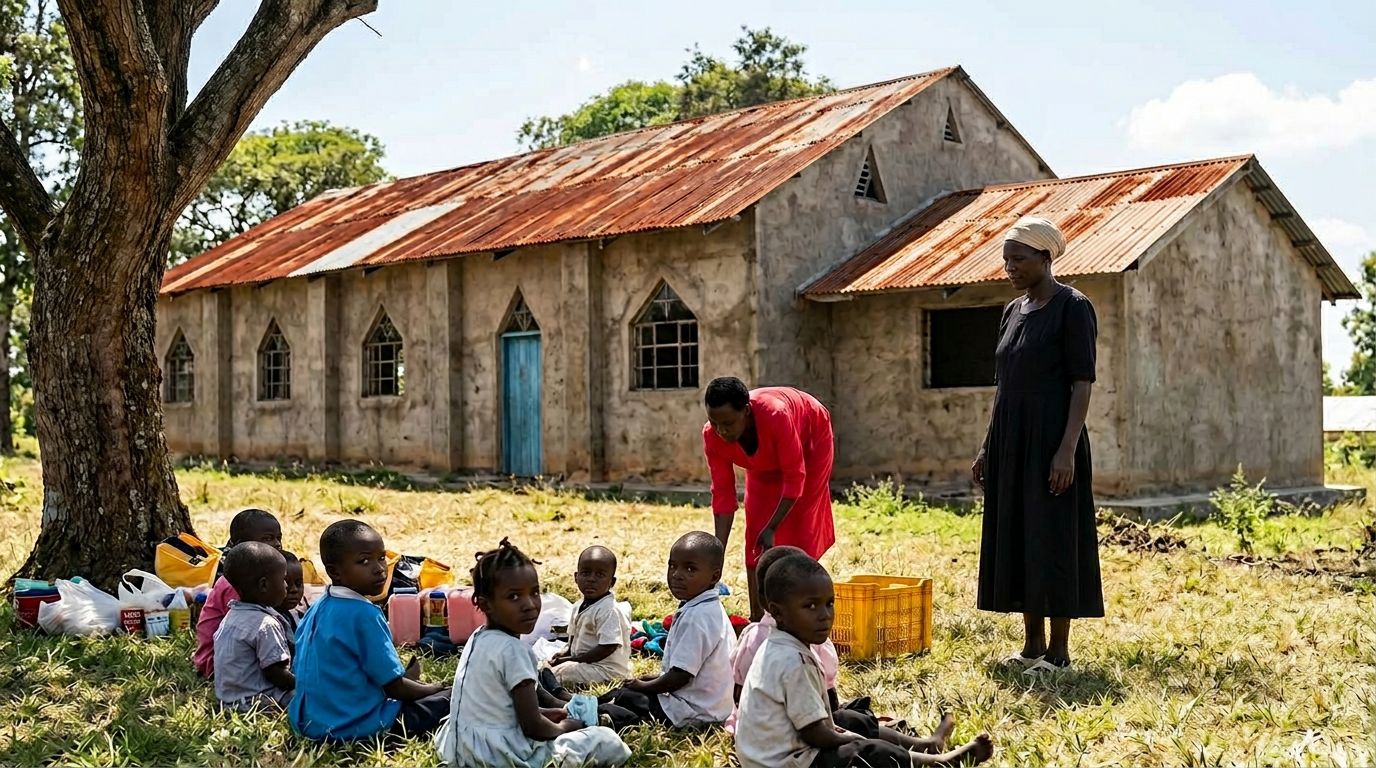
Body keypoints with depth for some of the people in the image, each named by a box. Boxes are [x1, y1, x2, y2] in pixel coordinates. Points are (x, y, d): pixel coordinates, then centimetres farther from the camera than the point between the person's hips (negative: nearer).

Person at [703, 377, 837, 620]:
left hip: (810, 443, -4)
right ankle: (757, 619, 2)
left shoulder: (776, 415, -44)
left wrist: (771, 529, -34)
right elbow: (723, 493, -24)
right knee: (755, 537, -3)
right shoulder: (712, 436, -30)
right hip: (765, 462, 4)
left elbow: (795, 478, -35)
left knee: (800, 532, -8)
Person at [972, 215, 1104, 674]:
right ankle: (1032, 644, 18)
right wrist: (987, 448, 15)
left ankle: (1059, 651, 4)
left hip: (1051, 441, -8)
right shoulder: (1014, 311, 14)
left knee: (1053, 538, -4)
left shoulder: (1072, 308, -8)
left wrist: (1068, 449, -21)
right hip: (1010, 442, 8)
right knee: (1015, 537, 9)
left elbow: (1083, 383, -13)